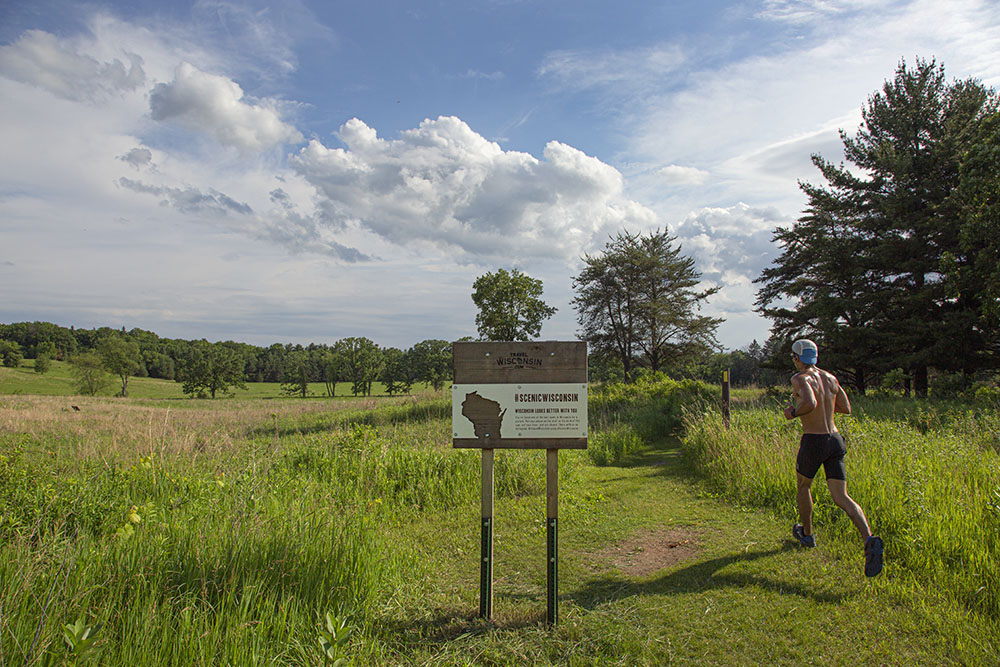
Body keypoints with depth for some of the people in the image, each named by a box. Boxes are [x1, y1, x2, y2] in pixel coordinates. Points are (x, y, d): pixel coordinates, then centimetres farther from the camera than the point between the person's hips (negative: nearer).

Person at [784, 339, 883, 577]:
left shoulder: (801, 378, -10)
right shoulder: (830, 378, 11)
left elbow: (810, 403, -29)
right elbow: (846, 408, 16)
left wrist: (793, 413, -11)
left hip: (813, 441, -5)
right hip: (835, 440, 5)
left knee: (804, 485, 21)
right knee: (841, 498, 0)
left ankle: (807, 534, 37)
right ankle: (869, 540, -23)